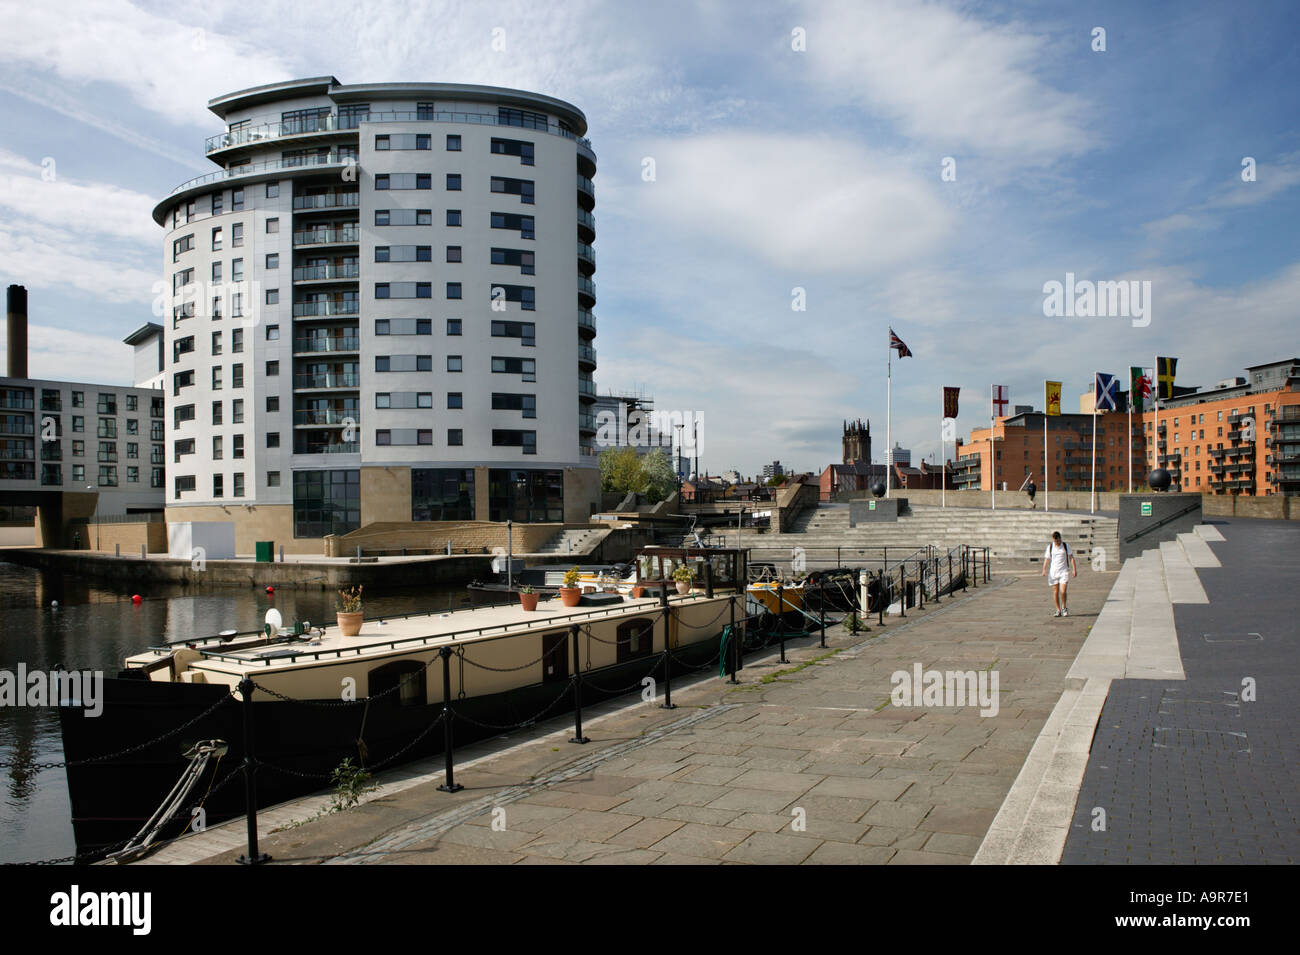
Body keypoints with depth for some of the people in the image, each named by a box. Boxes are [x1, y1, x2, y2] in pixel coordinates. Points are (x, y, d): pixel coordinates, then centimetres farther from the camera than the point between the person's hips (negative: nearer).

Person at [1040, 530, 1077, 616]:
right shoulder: (1050, 547, 5)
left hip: (1064, 571, -2)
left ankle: (1064, 608, 10)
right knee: (1055, 592, 2)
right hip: (1053, 572, 2)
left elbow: (1071, 558, 1)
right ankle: (1058, 610, 12)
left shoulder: (1066, 546, 2)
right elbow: (1046, 559, 6)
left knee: (1062, 591, -12)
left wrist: (1074, 570, -8)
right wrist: (1044, 571, -7)